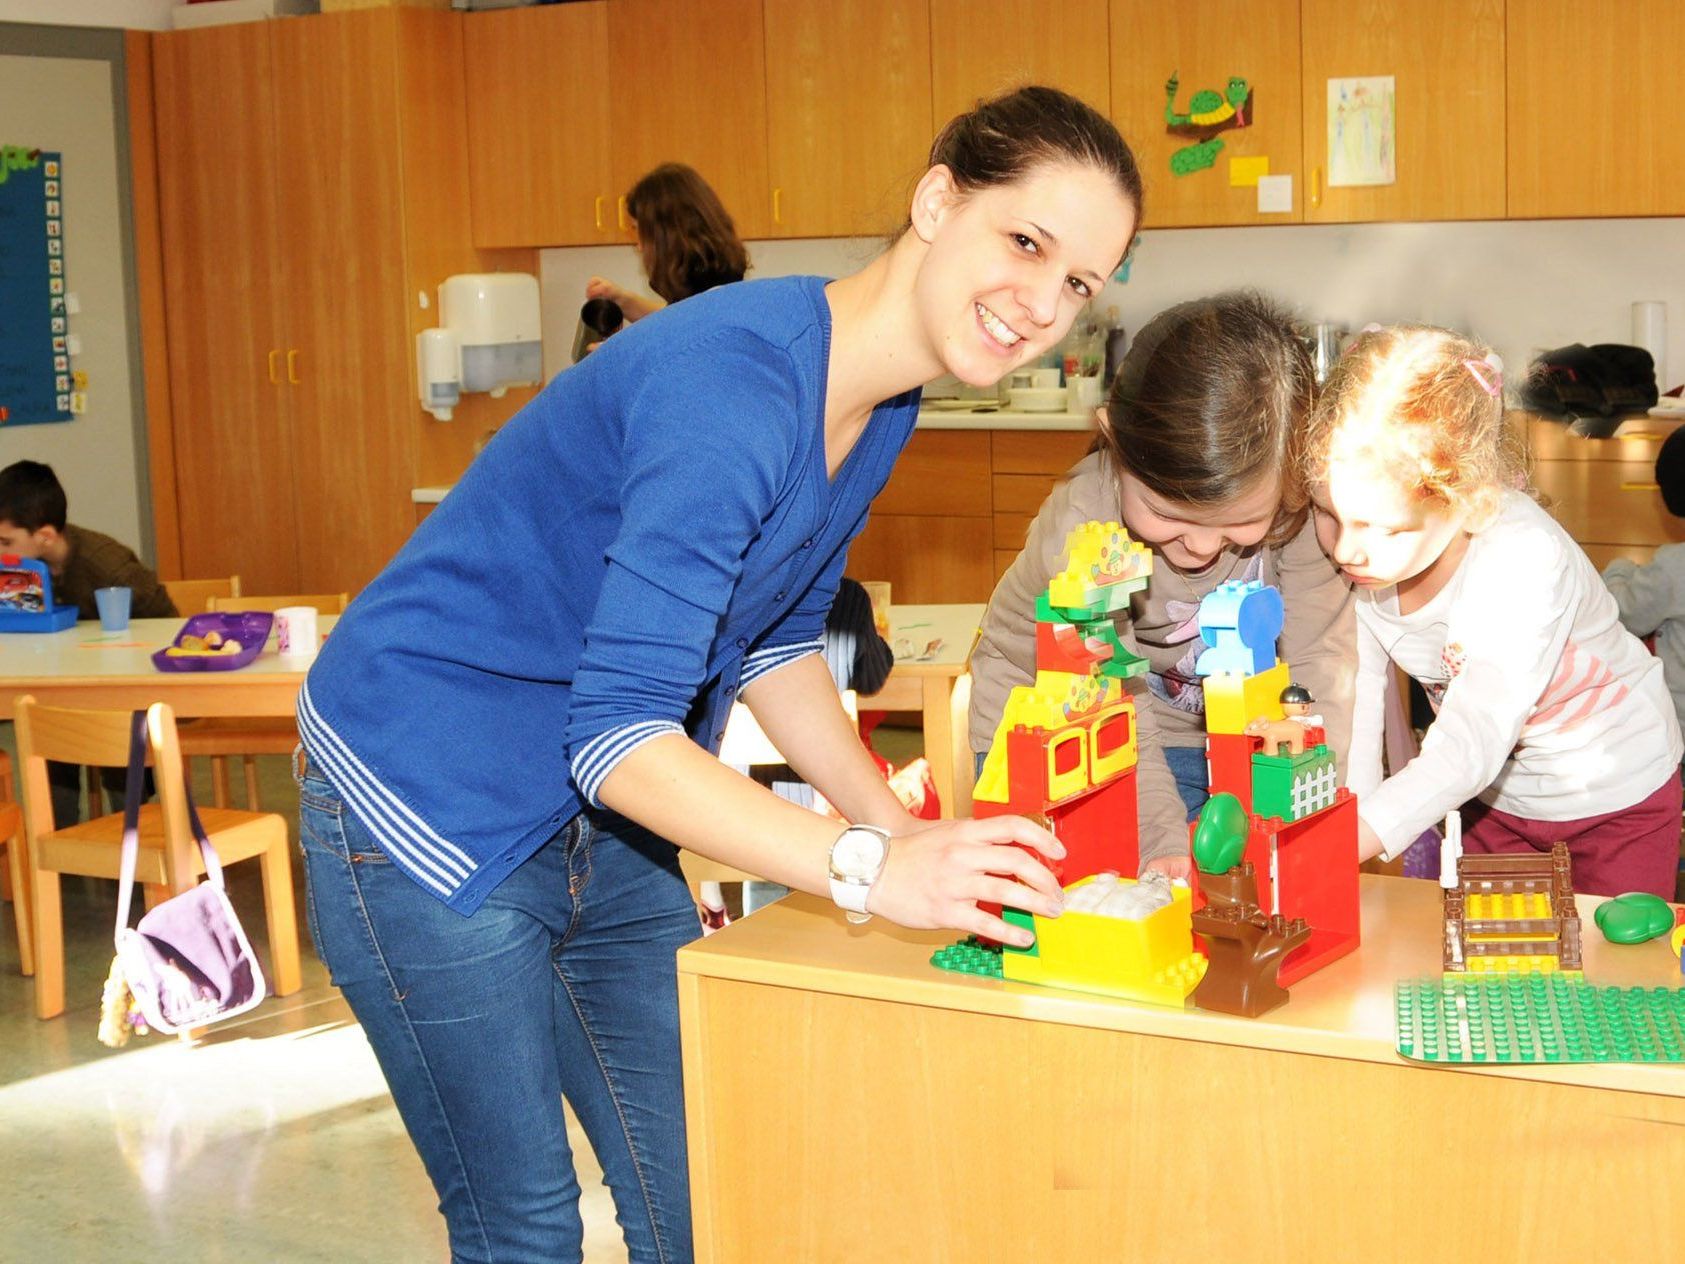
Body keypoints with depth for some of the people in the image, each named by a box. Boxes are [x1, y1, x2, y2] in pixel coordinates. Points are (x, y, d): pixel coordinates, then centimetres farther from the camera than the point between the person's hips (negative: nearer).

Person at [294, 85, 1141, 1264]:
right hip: (428, 814, -9)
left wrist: (903, 830, -2)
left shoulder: (882, 401, -1)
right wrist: (870, 868, -39)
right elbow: (618, 733, -32)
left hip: (600, 818, 9)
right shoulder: (734, 382, -30)